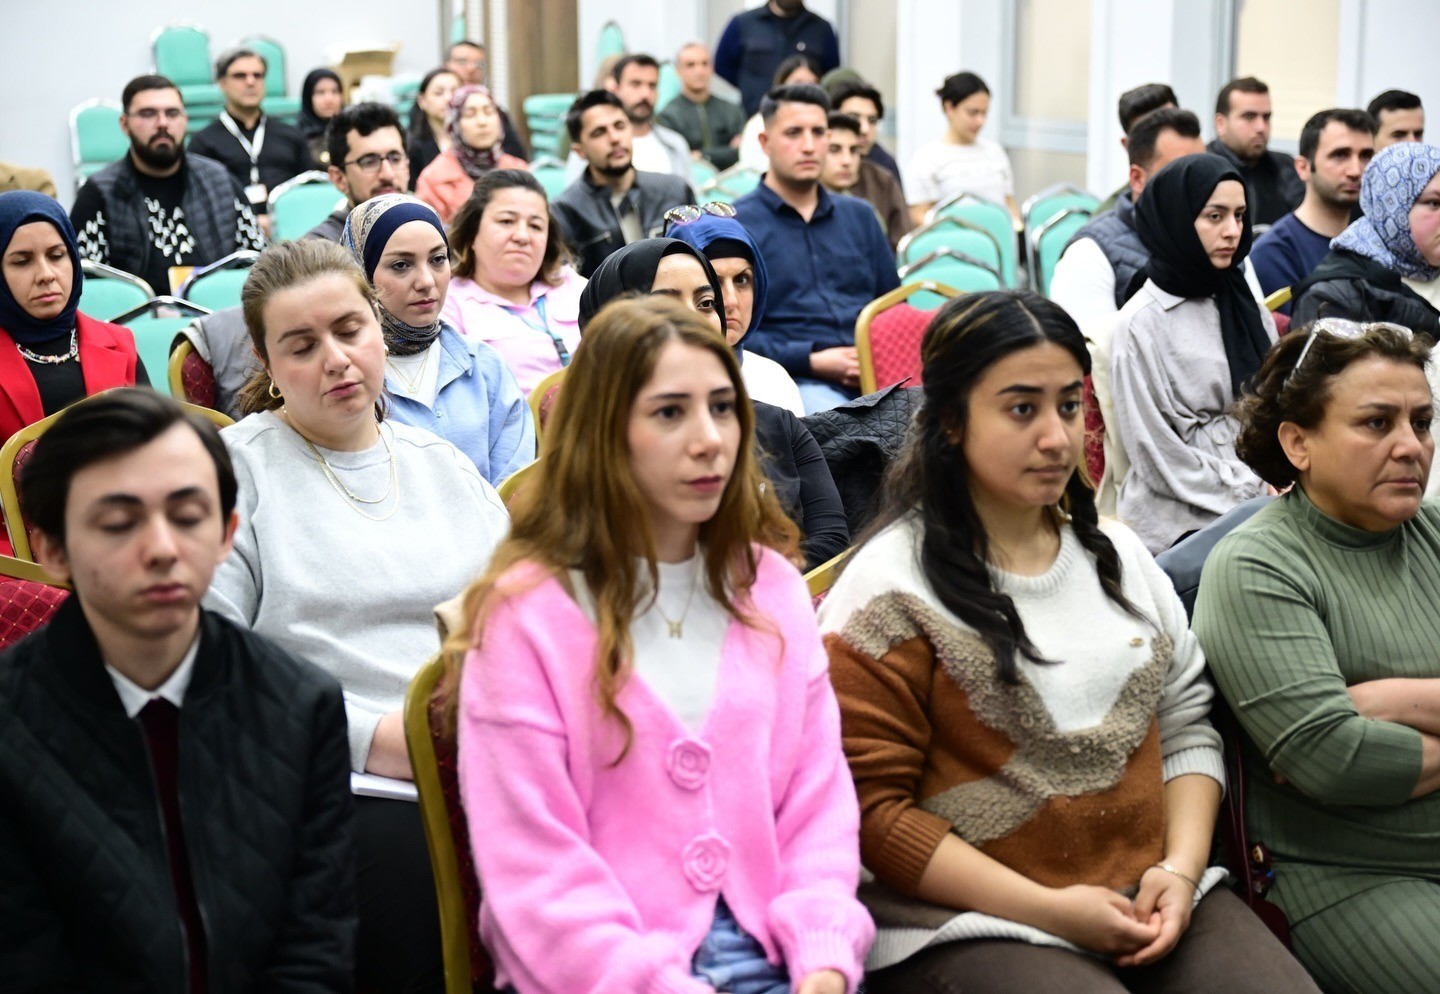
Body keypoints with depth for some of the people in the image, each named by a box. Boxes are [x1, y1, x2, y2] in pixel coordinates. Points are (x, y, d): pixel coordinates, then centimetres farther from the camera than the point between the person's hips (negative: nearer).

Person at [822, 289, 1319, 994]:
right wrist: (1049, 909, -13)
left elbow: (1187, 729, 16)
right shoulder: (890, 589, -6)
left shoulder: (1117, 553, 14)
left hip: (1153, 902, 6)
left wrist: (1180, 868, -2)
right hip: (974, 925, -5)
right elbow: (873, 809, -9)